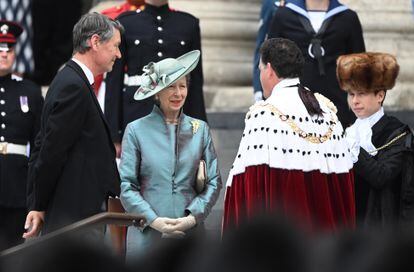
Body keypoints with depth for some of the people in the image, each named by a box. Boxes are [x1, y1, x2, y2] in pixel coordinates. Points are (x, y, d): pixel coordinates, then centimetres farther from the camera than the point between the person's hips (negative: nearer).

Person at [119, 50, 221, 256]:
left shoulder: (200, 129, 11)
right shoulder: (136, 130, 4)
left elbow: (214, 182, 9)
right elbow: (126, 185, 0)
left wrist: (193, 216, -6)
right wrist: (154, 220, -11)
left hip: (190, 233, 2)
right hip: (147, 237, -2)